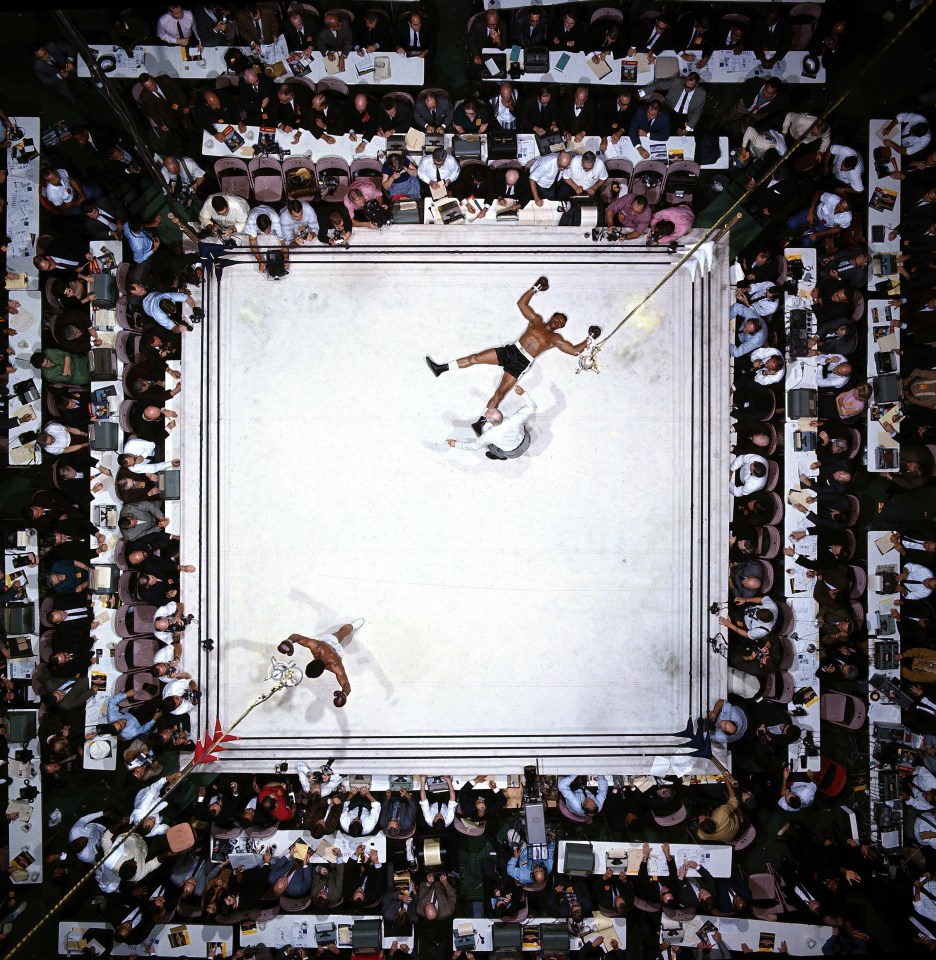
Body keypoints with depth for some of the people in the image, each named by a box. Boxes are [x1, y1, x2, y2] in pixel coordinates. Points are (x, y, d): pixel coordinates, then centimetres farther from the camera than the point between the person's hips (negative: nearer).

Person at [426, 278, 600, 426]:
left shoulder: (556, 338, 12)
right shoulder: (536, 319, 17)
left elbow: (575, 350, 9)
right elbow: (521, 303, 18)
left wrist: (589, 338, 6)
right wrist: (536, 288, 16)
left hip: (521, 363, -2)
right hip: (511, 350, 2)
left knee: (500, 393, -12)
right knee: (475, 358, -9)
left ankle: (481, 422, -8)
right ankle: (441, 368, -5)